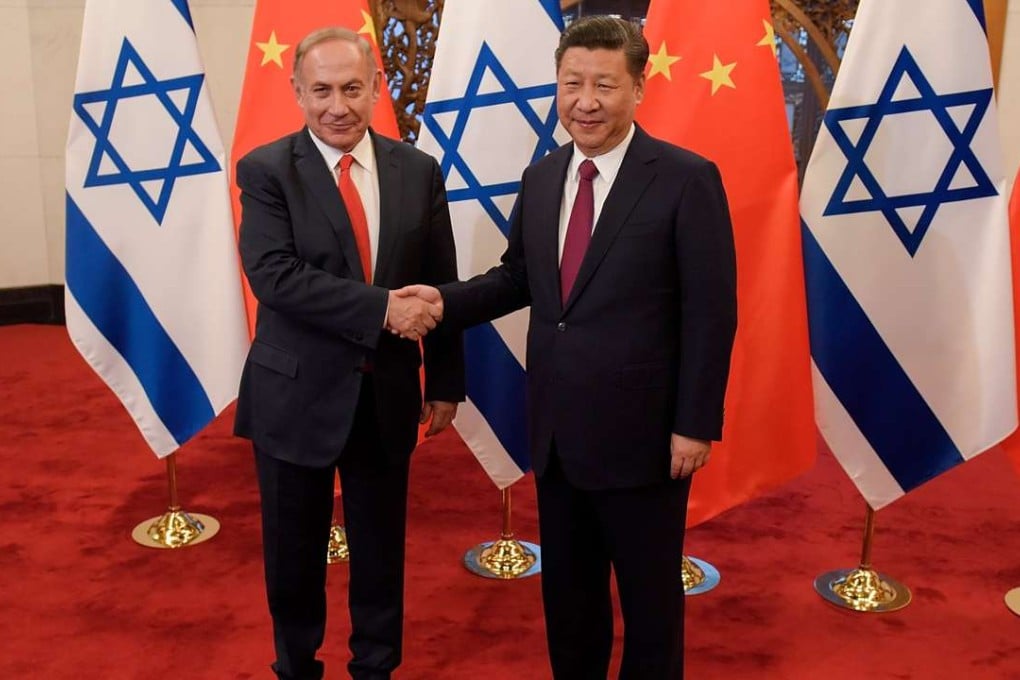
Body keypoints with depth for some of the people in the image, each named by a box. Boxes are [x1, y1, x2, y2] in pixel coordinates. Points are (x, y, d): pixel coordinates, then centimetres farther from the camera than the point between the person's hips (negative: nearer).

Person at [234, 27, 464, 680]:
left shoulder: (419, 172, 1)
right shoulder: (266, 170, -7)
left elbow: (440, 286, 5)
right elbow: (274, 275, -20)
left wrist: (446, 382, 6)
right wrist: (381, 307, -26)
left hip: (388, 394, 2)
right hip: (297, 396, -2)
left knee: (382, 545, 16)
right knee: (294, 551, 14)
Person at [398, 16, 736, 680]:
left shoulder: (686, 179, -12)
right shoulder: (540, 178, 7)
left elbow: (712, 312, -12)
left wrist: (696, 425, -14)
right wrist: (447, 300, -3)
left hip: (641, 432, -6)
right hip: (556, 431, 6)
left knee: (649, 593, 13)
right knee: (566, 587, 20)